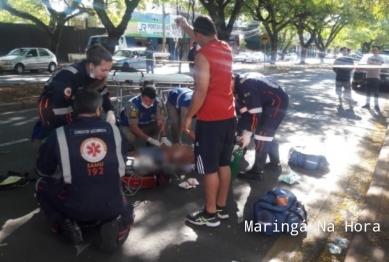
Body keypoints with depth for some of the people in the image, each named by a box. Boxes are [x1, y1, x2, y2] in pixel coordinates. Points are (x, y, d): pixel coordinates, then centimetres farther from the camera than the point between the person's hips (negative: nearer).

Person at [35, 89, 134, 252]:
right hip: (112, 205, 1)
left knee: (42, 185, 25)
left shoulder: (59, 135, -6)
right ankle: (117, 224, 3)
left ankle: (67, 225, 10)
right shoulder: (114, 131, 0)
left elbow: (43, 170, 9)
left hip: (76, 207, -1)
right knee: (126, 212, 37)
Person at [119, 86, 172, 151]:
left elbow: (161, 122, -26)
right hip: (128, 126, -4)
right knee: (130, 137, -36)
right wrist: (150, 139, -41)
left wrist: (164, 137, -44)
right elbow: (134, 127, -35)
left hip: (146, 126, 4)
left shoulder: (157, 104, -20)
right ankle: (130, 151, -2)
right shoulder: (132, 104, -33)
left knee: (159, 125, -23)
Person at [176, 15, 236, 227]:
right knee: (223, 164, 16)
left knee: (209, 168, 3)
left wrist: (188, 117, -9)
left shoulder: (203, 55, -15)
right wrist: (185, 26, 39)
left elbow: (200, 92, -20)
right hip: (228, 116, 8)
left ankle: (210, 214, 16)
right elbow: (209, 42, 31)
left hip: (211, 119, -8)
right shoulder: (226, 49, 9)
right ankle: (222, 208, 29)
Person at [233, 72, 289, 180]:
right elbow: (244, 109, 9)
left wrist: (248, 133, -16)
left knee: (262, 135, -7)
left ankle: (257, 171, 2)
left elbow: (255, 112, -24)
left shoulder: (244, 85, -25)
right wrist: (244, 130, 7)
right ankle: (275, 164, 34)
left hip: (276, 101, -10)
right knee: (268, 134, 19)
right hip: (277, 101, 10)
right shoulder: (240, 82, 5)